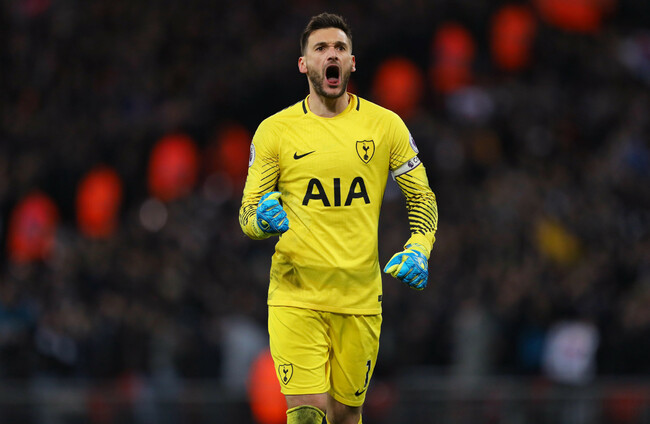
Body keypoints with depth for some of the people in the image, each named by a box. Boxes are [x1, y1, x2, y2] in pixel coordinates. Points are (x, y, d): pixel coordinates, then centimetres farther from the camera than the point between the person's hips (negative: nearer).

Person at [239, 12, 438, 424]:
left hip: (360, 295, 2)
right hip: (295, 294, -2)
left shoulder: (386, 125, 6)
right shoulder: (275, 130, 2)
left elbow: (422, 198, 12)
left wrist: (417, 250, -7)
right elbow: (247, 214, 6)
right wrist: (263, 219, -19)